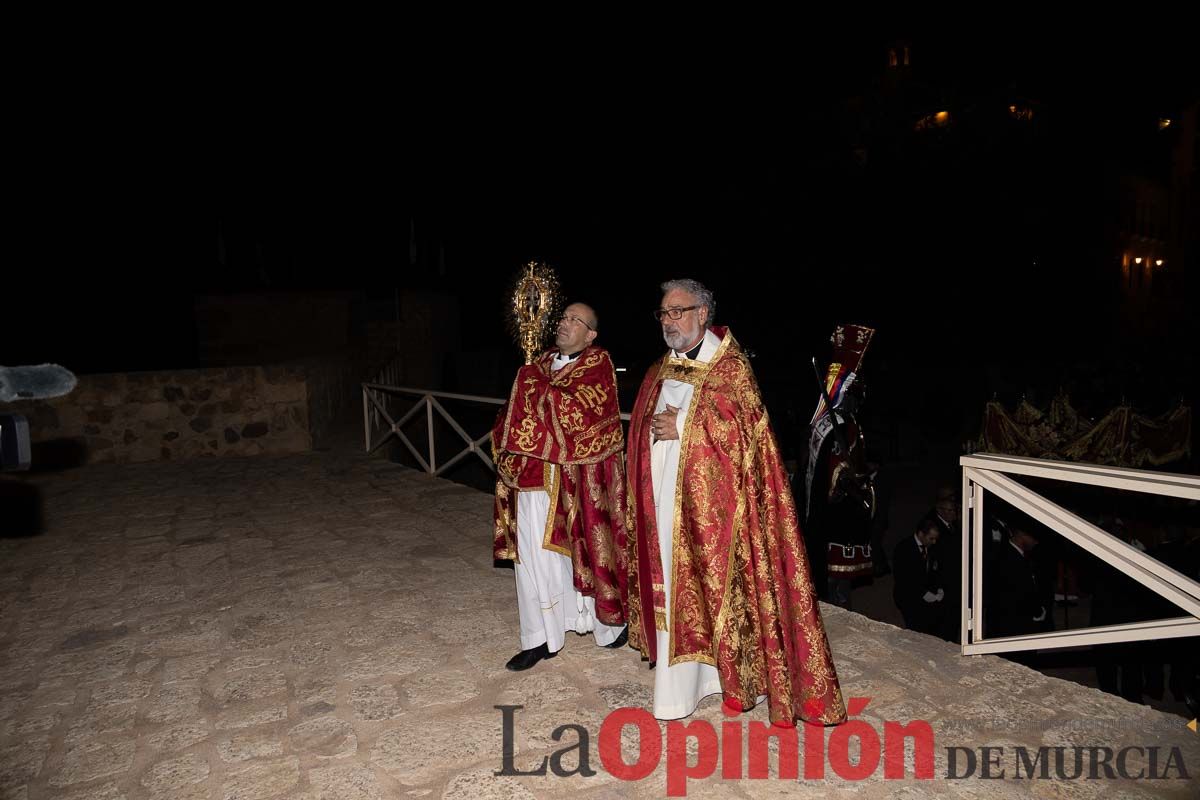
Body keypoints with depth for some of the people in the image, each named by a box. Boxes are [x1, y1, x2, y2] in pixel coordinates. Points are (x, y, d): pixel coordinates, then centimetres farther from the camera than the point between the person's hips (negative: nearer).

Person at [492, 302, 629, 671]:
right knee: (533, 554, 4)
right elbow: (512, 418, 11)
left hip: (580, 478, -4)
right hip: (536, 476, 5)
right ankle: (539, 638, 17)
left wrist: (537, 389, -11)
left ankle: (610, 621, 32)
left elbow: (579, 411, -19)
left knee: (588, 545, 9)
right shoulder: (538, 367, 12)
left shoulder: (598, 364, -4)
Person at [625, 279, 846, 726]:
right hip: (664, 501, 6)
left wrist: (683, 429, -16)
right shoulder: (659, 373, 15)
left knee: (715, 582, 0)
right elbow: (642, 432, 19)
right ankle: (678, 684, 20)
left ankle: (735, 674, 17)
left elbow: (745, 432, -14)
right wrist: (656, 428, -4)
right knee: (670, 585, 8)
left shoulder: (731, 368, -5)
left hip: (709, 502, -6)